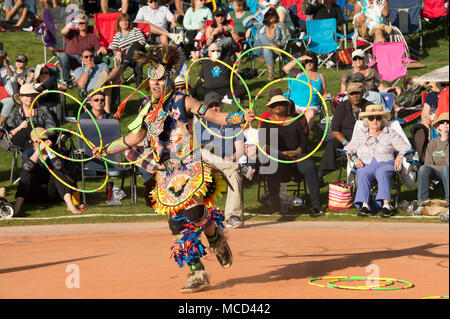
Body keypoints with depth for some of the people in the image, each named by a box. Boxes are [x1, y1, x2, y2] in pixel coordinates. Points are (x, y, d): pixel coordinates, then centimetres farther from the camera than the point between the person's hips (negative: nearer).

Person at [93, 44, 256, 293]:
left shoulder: (182, 102, -2)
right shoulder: (147, 109, 12)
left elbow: (216, 117, -7)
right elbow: (134, 138, 27)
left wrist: (241, 117, -22)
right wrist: (106, 149, 29)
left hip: (191, 169, -5)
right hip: (167, 176, 5)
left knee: (194, 213, -21)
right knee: (179, 225, 1)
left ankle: (217, 239, 13)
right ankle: (197, 274, 8)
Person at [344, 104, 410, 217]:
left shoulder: (390, 133, 19)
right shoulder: (360, 134, 23)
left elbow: (405, 147, 14)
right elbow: (348, 149, 19)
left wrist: (400, 156, -7)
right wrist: (354, 158, -2)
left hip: (385, 163, -1)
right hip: (365, 165, 1)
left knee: (382, 173, -37)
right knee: (363, 174, -35)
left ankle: (386, 204, -50)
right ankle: (364, 205, -47)